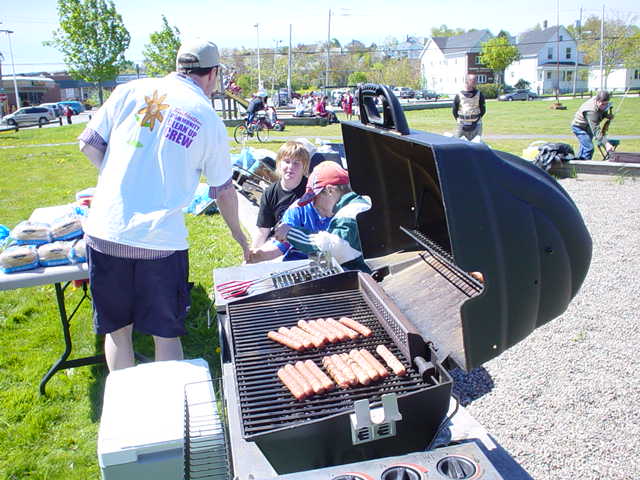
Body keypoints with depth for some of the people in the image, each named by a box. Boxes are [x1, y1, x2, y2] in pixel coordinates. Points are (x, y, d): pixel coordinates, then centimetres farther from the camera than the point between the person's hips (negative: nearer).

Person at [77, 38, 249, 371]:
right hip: (161, 242, -2)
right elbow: (224, 193, 10)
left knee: (117, 331, 18)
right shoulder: (209, 120, 3)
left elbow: (88, 143, 7)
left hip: (105, 233, 2)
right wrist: (240, 238, 25)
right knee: (166, 334, 13)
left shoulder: (131, 91, 5)